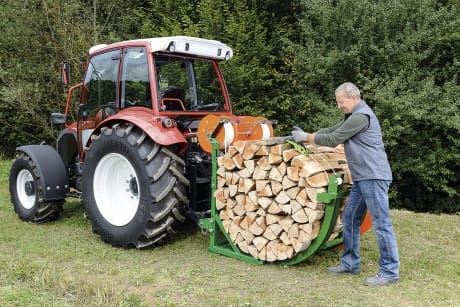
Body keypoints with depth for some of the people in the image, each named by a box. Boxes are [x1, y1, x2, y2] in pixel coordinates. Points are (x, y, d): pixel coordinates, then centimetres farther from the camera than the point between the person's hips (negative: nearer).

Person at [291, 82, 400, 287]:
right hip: (363, 178, 11)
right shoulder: (354, 116, 20)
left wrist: (306, 137, -2)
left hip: (373, 177, -11)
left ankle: (390, 272, 4)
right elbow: (332, 130, 18)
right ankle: (351, 263, 22)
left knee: (381, 223, -5)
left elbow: (333, 139, -13)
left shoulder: (361, 116, -13)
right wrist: (305, 136, 7)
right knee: (350, 218, 13)